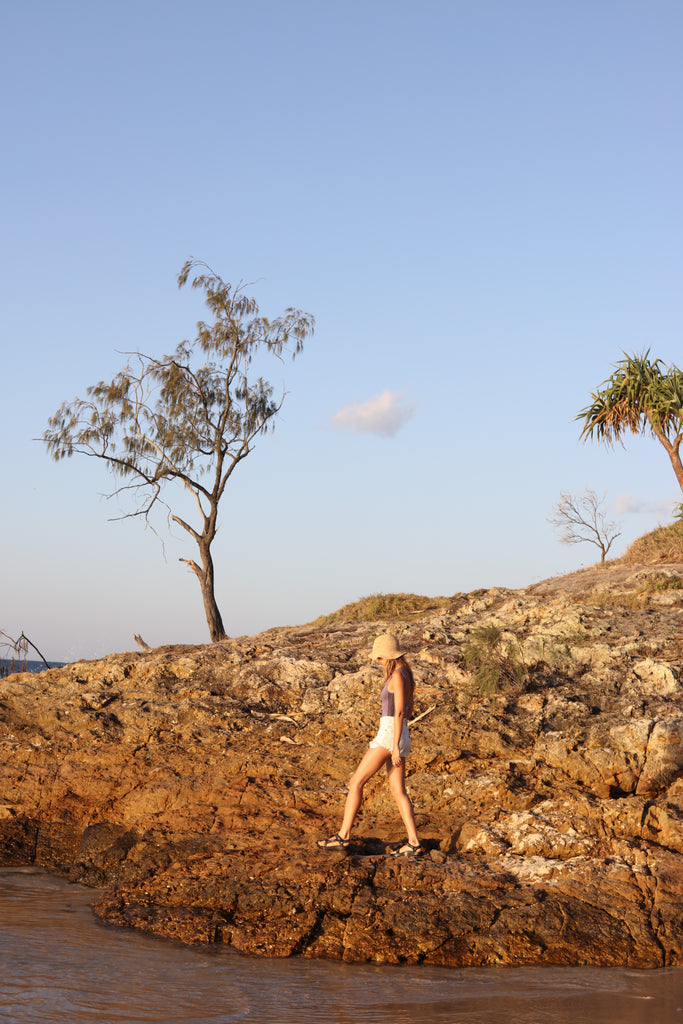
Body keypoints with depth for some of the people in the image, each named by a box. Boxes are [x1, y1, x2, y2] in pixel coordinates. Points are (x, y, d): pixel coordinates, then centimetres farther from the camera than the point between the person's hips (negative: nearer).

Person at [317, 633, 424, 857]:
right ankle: (414, 843, 2)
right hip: (400, 737, 10)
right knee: (397, 791, 8)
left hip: (389, 736, -9)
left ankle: (343, 836, 0)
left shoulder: (397, 675, -14)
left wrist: (395, 746, -21)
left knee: (356, 782, -2)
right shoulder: (406, 674, 15)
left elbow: (400, 712, -20)